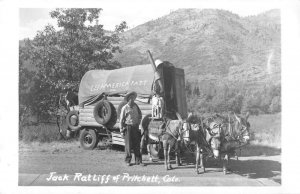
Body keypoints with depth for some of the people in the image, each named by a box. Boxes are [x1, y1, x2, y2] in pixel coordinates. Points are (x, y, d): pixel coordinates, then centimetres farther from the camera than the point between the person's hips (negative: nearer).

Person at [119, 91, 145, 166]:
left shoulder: (135, 106, 5)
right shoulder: (125, 108, -6)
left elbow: (140, 115, 21)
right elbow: (121, 120, -4)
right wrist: (122, 130, -5)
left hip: (135, 127, 4)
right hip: (128, 127, -4)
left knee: (137, 144, 5)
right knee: (128, 145, 2)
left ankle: (138, 161, 11)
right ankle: (127, 161, 13)